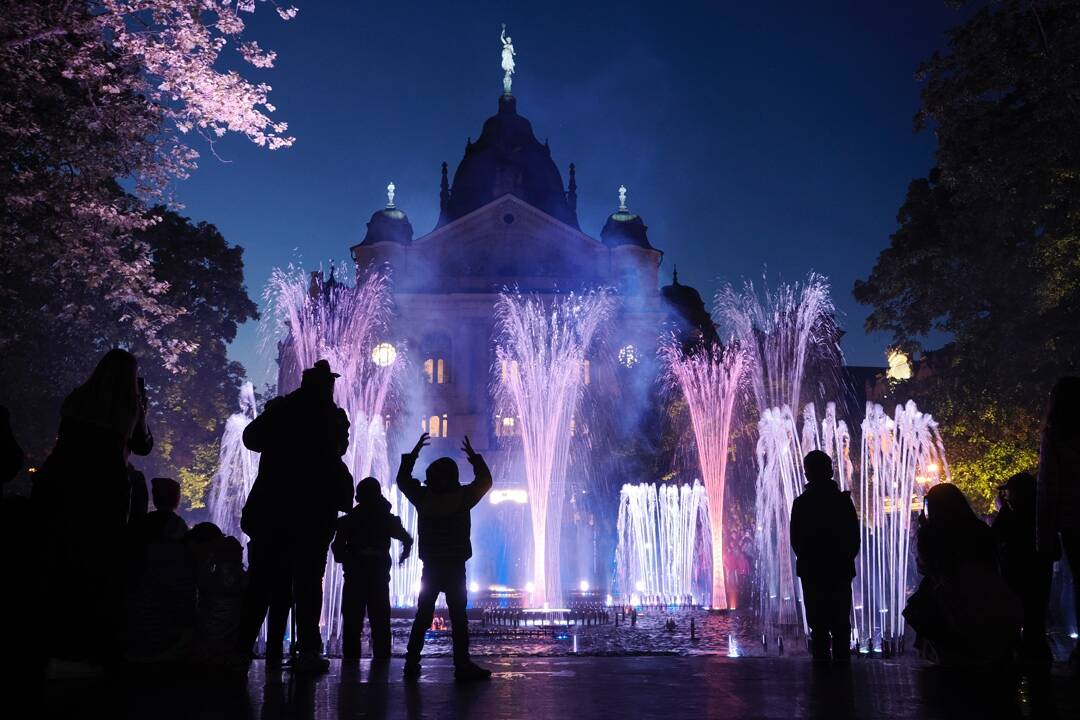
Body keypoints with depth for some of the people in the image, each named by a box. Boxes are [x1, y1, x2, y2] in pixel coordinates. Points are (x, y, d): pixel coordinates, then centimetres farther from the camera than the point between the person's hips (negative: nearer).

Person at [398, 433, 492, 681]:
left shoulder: (423, 497, -2)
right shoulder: (462, 497, -9)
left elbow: (403, 480, 16)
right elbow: (485, 481, 8)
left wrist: (413, 453, 20)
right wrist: (475, 458, 17)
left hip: (430, 568, 3)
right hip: (455, 568, -3)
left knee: (423, 617, 10)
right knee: (458, 619, -1)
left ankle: (412, 663, 9)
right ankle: (462, 665, -3)